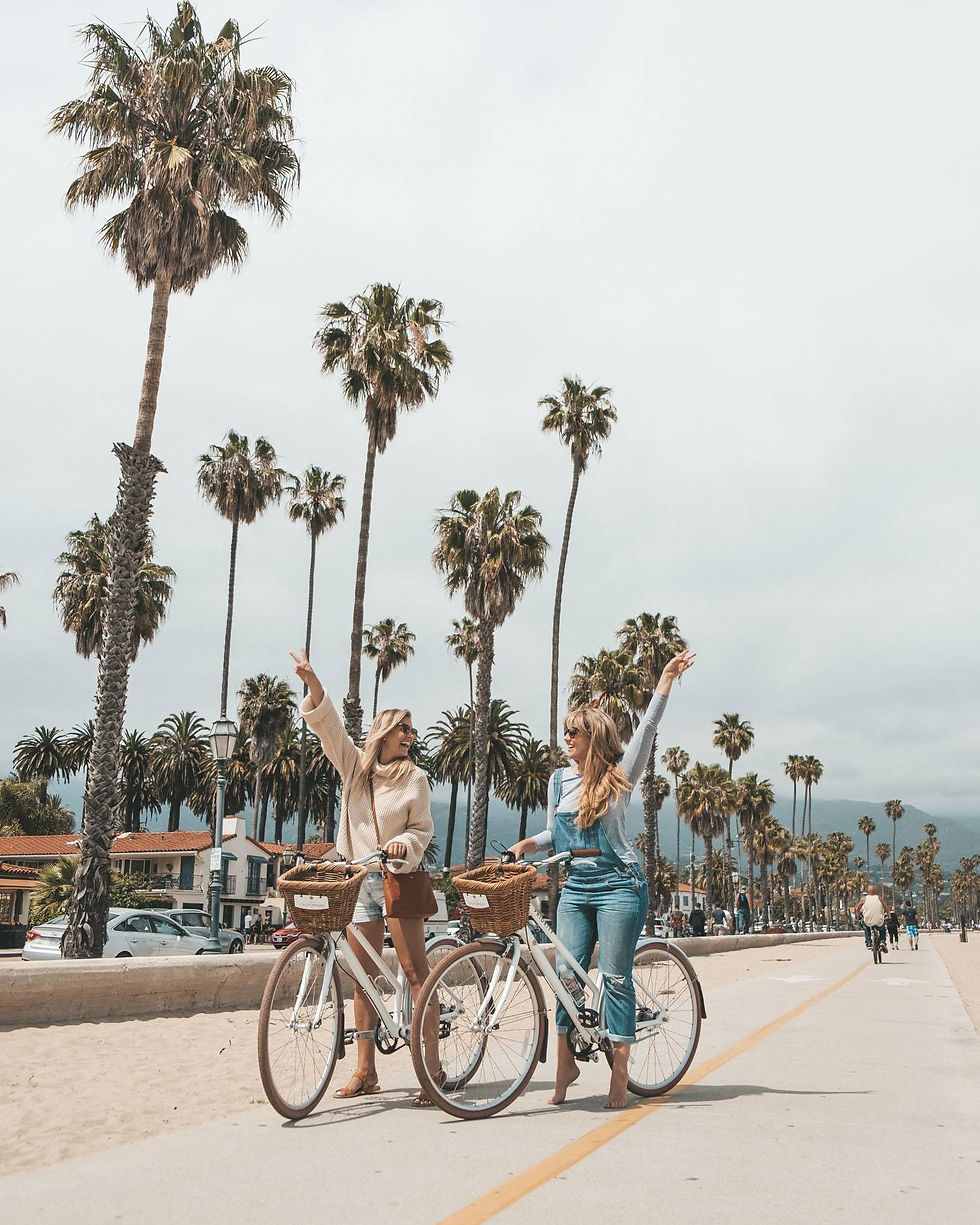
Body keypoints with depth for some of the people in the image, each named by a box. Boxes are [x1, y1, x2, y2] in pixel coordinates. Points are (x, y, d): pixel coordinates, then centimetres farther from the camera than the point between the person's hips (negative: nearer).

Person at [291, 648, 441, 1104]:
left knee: (415, 971, -9)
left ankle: (432, 1065, -6)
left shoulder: (414, 777, -1)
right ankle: (365, 1071, 16)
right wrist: (313, 684, -18)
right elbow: (328, 726, -4)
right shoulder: (355, 764, 5)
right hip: (359, 880, 4)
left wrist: (403, 843, -21)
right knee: (363, 978, 8)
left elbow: (423, 829, 0)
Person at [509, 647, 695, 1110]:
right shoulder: (560, 780, 12)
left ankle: (620, 1072, 6)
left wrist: (667, 676, -14)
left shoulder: (619, 775, -1)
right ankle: (565, 1061, 14)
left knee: (615, 976, -2)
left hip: (618, 887, -4)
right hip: (575, 889, 4)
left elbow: (646, 729, -10)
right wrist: (527, 844, 1)